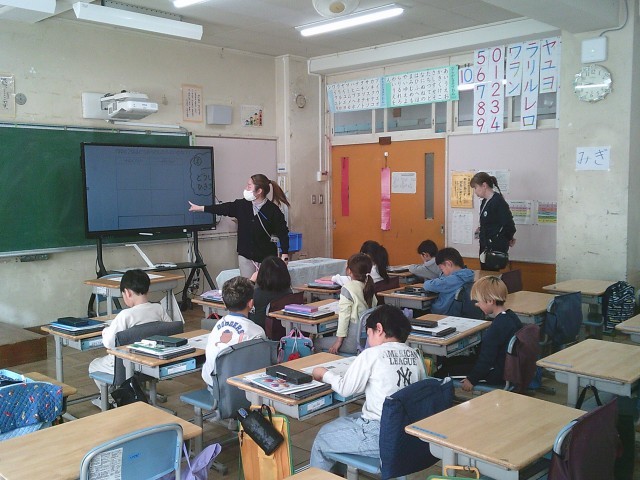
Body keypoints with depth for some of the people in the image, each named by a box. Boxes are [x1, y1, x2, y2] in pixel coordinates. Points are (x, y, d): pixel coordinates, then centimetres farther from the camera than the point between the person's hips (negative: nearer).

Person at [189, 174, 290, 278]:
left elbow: (283, 233, -9)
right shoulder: (242, 205, 0)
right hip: (245, 256, 4)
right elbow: (224, 208, 11)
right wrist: (200, 208, 16)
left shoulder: (273, 210, -13)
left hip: (266, 258, -4)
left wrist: (284, 255, -16)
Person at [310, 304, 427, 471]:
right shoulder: (414, 355, 1)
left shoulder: (372, 354, -13)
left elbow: (346, 389, -5)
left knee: (323, 437, 17)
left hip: (381, 438, -7)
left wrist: (325, 374, 14)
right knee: (343, 422, 29)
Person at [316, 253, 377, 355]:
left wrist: (339, 340, -8)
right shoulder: (369, 287, 6)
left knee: (316, 343, 4)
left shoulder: (347, 288, -13)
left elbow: (344, 315, -13)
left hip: (355, 340, -8)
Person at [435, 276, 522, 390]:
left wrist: (471, 379, -12)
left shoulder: (497, 327, -27)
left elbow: (486, 359, -23)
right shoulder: (511, 316, 3)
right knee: (449, 361, 16)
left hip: (496, 375, -10)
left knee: (444, 372, -6)